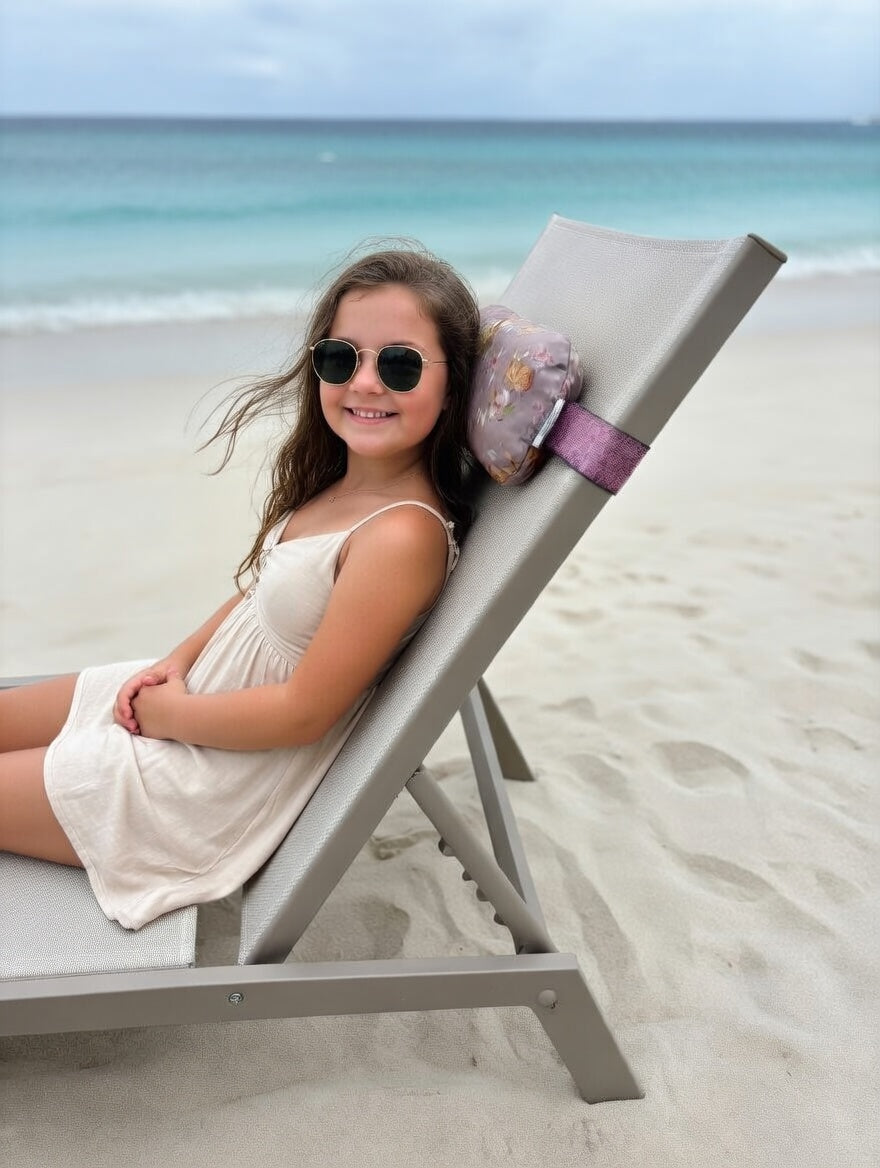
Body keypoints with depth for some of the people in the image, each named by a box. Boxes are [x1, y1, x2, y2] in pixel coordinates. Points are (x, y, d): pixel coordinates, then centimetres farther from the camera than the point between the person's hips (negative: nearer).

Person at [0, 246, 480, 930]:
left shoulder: (403, 534, -31)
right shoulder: (340, 482, -4)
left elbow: (302, 712, -26)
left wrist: (165, 712, -13)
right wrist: (178, 662, -2)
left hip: (213, 788, -8)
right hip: (187, 692, 8)